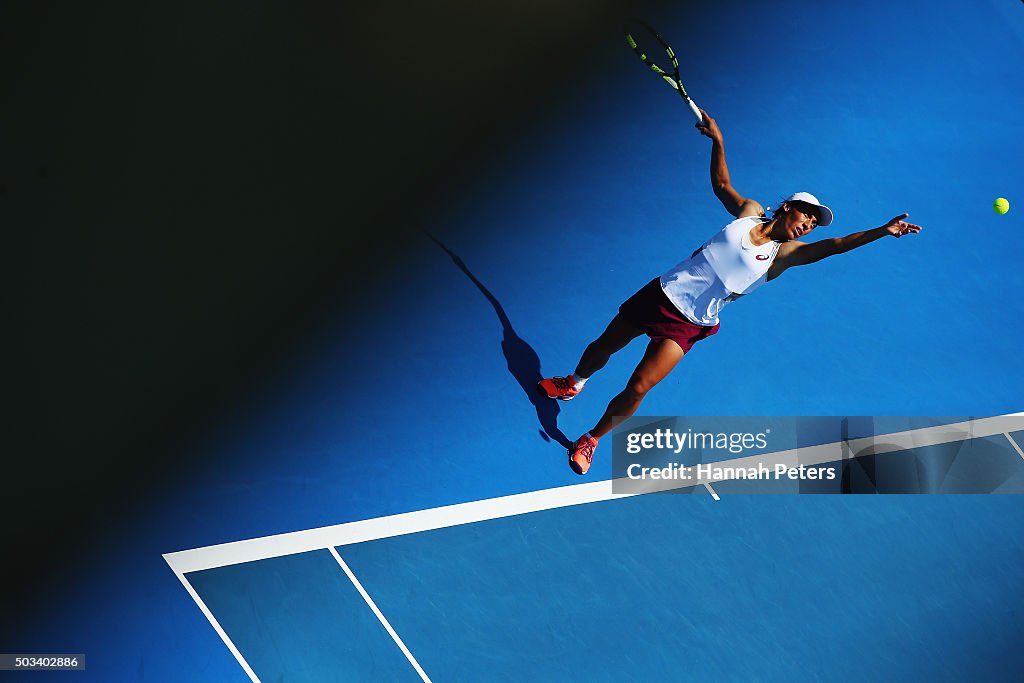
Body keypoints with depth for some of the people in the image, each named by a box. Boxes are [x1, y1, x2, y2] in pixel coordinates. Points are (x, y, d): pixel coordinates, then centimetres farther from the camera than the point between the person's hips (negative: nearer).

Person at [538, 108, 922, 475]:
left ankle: (591, 440, 14)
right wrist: (717, 139, 5)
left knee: (636, 390, -10)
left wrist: (883, 231, -33)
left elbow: (834, 245, -22)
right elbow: (721, 183, 14)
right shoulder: (749, 212, -1)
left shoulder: (786, 253, -8)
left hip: (687, 326, -2)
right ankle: (573, 384, 51)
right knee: (602, 348, 18)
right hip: (663, 293, 2)